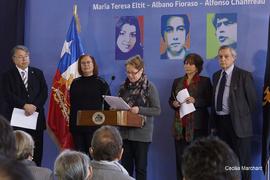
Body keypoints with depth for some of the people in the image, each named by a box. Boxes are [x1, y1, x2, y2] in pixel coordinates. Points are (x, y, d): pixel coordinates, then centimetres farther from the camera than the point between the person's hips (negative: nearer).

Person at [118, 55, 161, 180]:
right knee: (125, 166, 6)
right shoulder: (124, 87, 9)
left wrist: (139, 110, -20)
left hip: (142, 133, -4)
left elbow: (157, 110, -7)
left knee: (140, 167, 2)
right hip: (125, 131, 4)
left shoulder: (149, 87, -5)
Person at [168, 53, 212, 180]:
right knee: (180, 158, 1)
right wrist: (174, 103, -3)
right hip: (180, 126, 4)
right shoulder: (177, 82, 16)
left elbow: (209, 101, -2)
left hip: (197, 126, -4)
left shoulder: (205, 81, 3)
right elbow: (170, 100, 20)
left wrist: (195, 101, -17)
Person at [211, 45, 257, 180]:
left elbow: (252, 100, -6)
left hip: (237, 122, -6)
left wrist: (243, 117, -1)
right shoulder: (216, 75, 11)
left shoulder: (244, 75, -8)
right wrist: (214, 122, 8)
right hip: (220, 121, 6)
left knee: (241, 160, 1)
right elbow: (215, 99, 13)